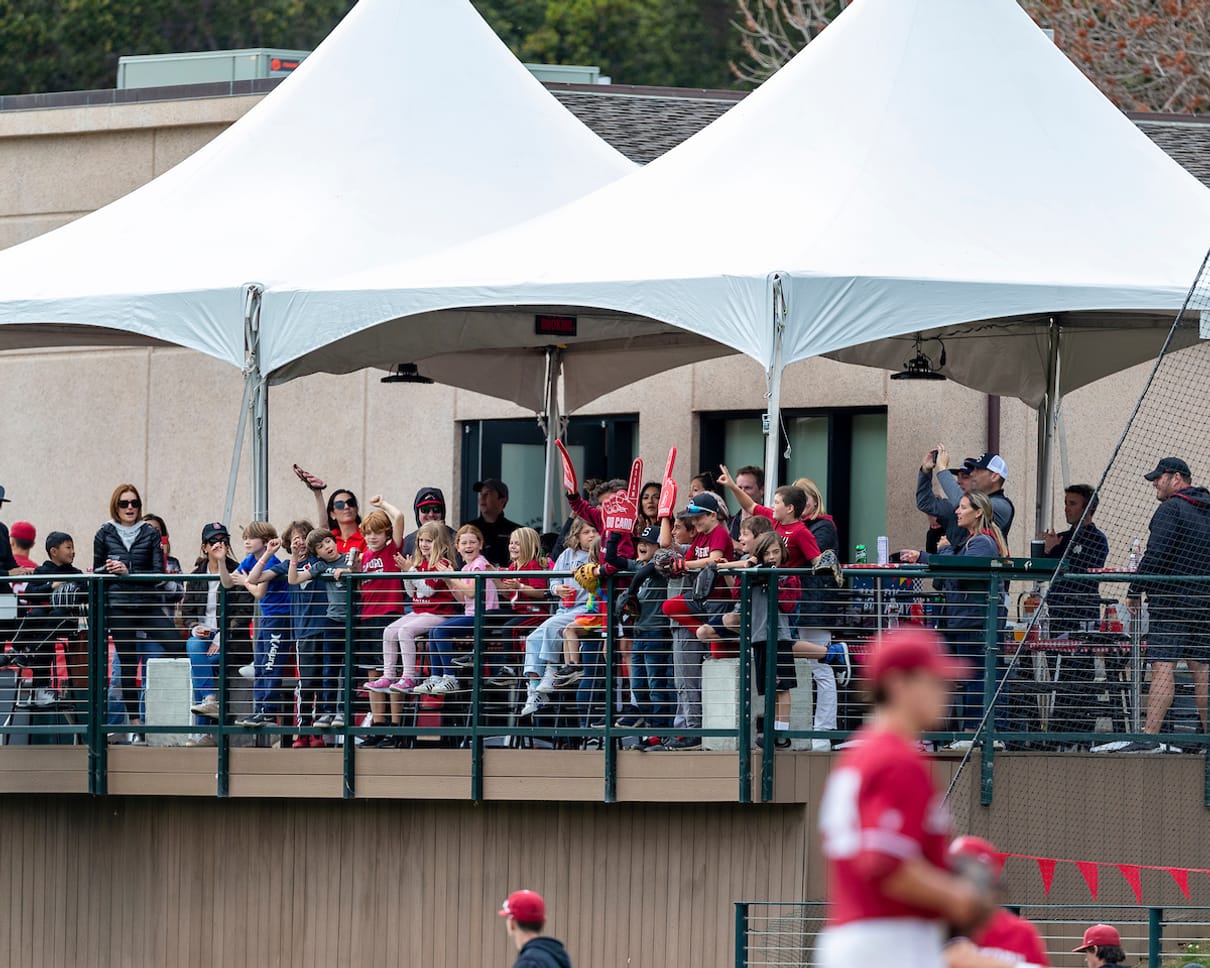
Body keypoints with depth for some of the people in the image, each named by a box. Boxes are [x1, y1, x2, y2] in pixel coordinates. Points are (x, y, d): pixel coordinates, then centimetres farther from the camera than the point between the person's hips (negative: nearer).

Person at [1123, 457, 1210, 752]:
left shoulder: (1171, 509, -9)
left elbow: (1155, 555, -16)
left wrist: (1134, 592, -9)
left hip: (1170, 602, -8)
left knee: (1162, 668, -14)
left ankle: (1150, 736, -22)